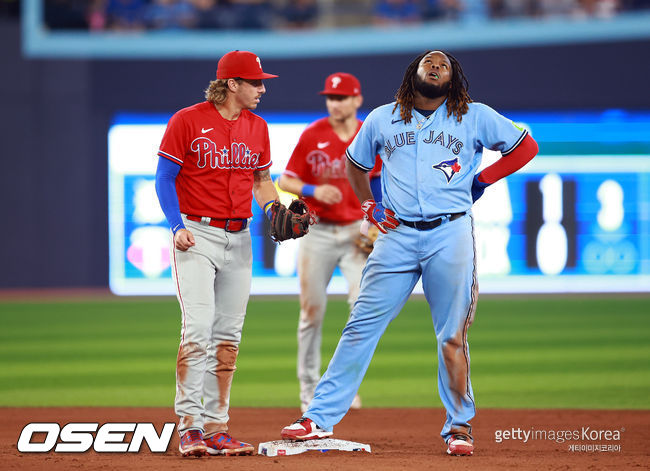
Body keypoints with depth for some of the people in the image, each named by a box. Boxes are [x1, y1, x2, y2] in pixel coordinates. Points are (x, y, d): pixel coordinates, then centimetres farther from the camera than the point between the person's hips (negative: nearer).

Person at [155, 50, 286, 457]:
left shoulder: (257, 126, 11)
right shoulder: (187, 121, -7)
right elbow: (165, 178, -5)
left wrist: (276, 211, 1)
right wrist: (177, 226, -17)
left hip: (239, 238, 6)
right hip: (197, 236, -6)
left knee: (228, 335, 5)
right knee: (198, 328, -15)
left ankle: (216, 427, 10)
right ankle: (189, 426, -12)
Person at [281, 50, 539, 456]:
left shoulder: (475, 117, 7)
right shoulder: (381, 119, 13)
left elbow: (526, 147, 12)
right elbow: (356, 163, 28)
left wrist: (481, 181, 5)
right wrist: (369, 206, 14)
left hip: (451, 234, -2)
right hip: (397, 236, 2)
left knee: (453, 335, -2)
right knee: (362, 325, -2)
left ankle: (460, 426, 10)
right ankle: (320, 417, -1)